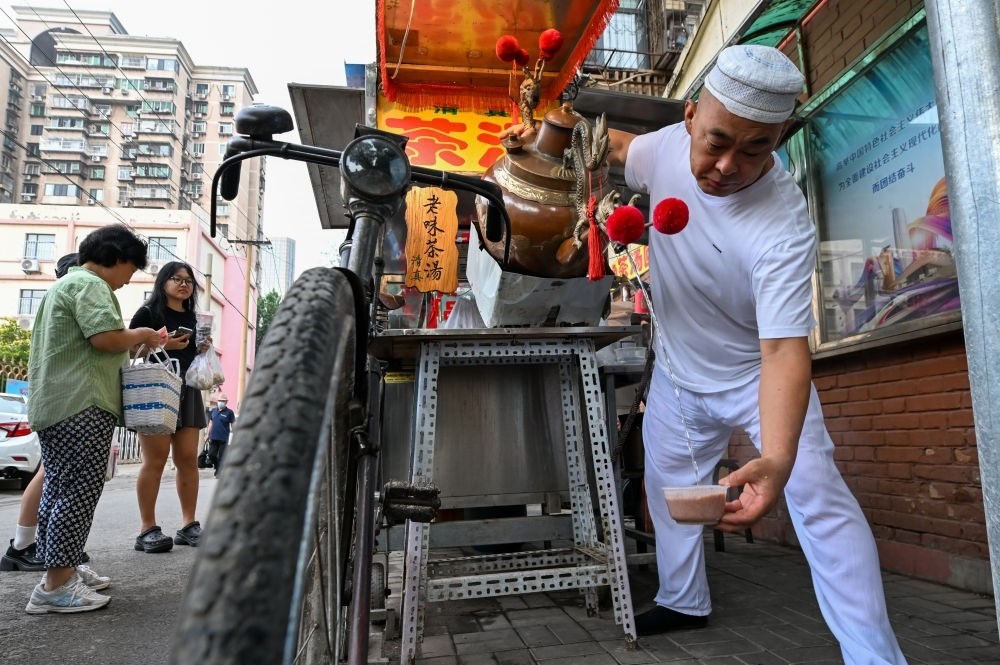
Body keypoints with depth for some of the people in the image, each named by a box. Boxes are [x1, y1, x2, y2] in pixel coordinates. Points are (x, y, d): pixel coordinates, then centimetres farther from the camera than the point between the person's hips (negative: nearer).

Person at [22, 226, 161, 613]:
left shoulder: (63, 284, 25)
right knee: (79, 494, -9)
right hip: (82, 406, -11)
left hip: (50, 406, 11)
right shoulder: (90, 284, -9)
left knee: (58, 491, 14)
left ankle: (62, 570, 22)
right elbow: (106, 337, -23)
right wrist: (141, 335, -6)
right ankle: (57, 586, -7)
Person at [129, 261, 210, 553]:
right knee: (155, 459, -7)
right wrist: (161, 344, -17)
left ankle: (188, 525, 8)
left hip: (187, 391, 6)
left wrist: (201, 350, 4)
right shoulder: (148, 312, 1)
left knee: (188, 458, 3)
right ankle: (147, 529, 0)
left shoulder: (192, 318, 18)